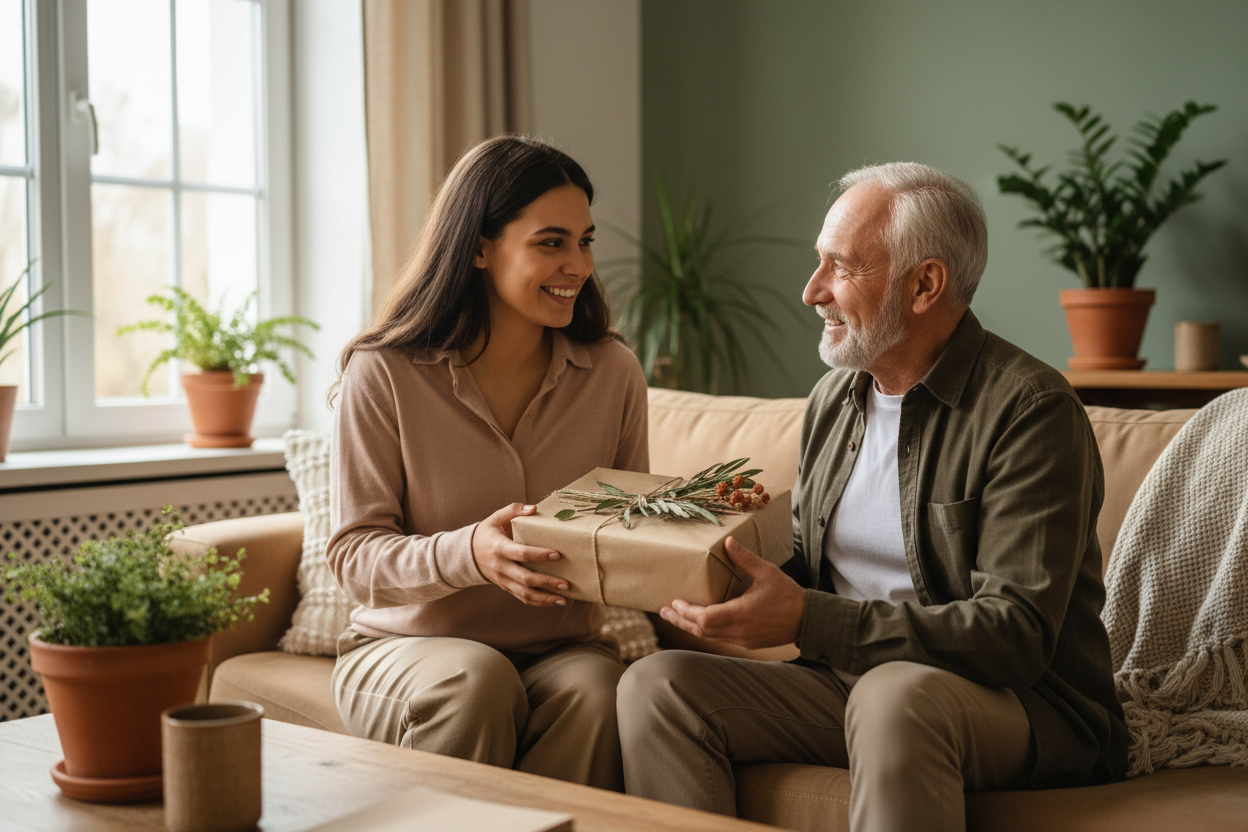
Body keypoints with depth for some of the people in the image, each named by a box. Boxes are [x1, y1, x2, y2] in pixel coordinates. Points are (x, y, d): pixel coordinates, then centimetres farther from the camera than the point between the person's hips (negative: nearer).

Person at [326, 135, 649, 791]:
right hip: (404, 649, -1)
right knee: (475, 680, -34)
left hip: (562, 650, 2)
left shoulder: (613, 373, 3)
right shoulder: (384, 374, -6)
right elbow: (353, 557, -9)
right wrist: (467, 554, -28)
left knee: (597, 690, -31)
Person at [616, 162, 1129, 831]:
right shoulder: (833, 398, 11)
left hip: (1024, 703, -6)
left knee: (893, 692, -39)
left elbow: (1017, 633, -22)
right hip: (850, 684, 7)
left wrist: (808, 621, -27)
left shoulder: (1029, 407, -14)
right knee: (656, 685, -13)